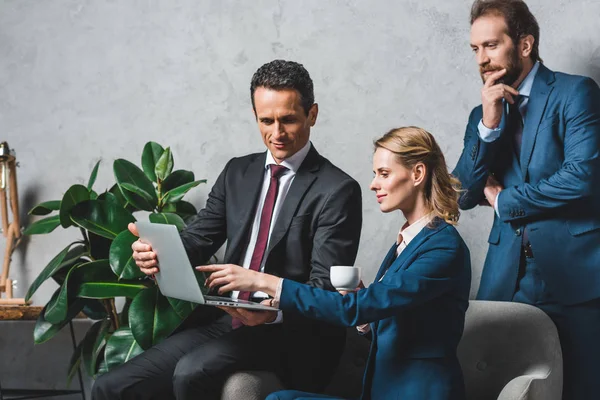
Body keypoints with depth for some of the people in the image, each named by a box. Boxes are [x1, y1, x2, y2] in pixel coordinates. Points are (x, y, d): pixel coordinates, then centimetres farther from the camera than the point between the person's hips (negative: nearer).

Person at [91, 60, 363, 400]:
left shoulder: (338, 191, -6)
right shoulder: (238, 172, 14)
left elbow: (325, 289, -13)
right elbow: (197, 240, 8)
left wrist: (273, 311, -34)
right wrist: (158, 253, -16)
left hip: (287, 335, -6)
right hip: (222, 322, 6)